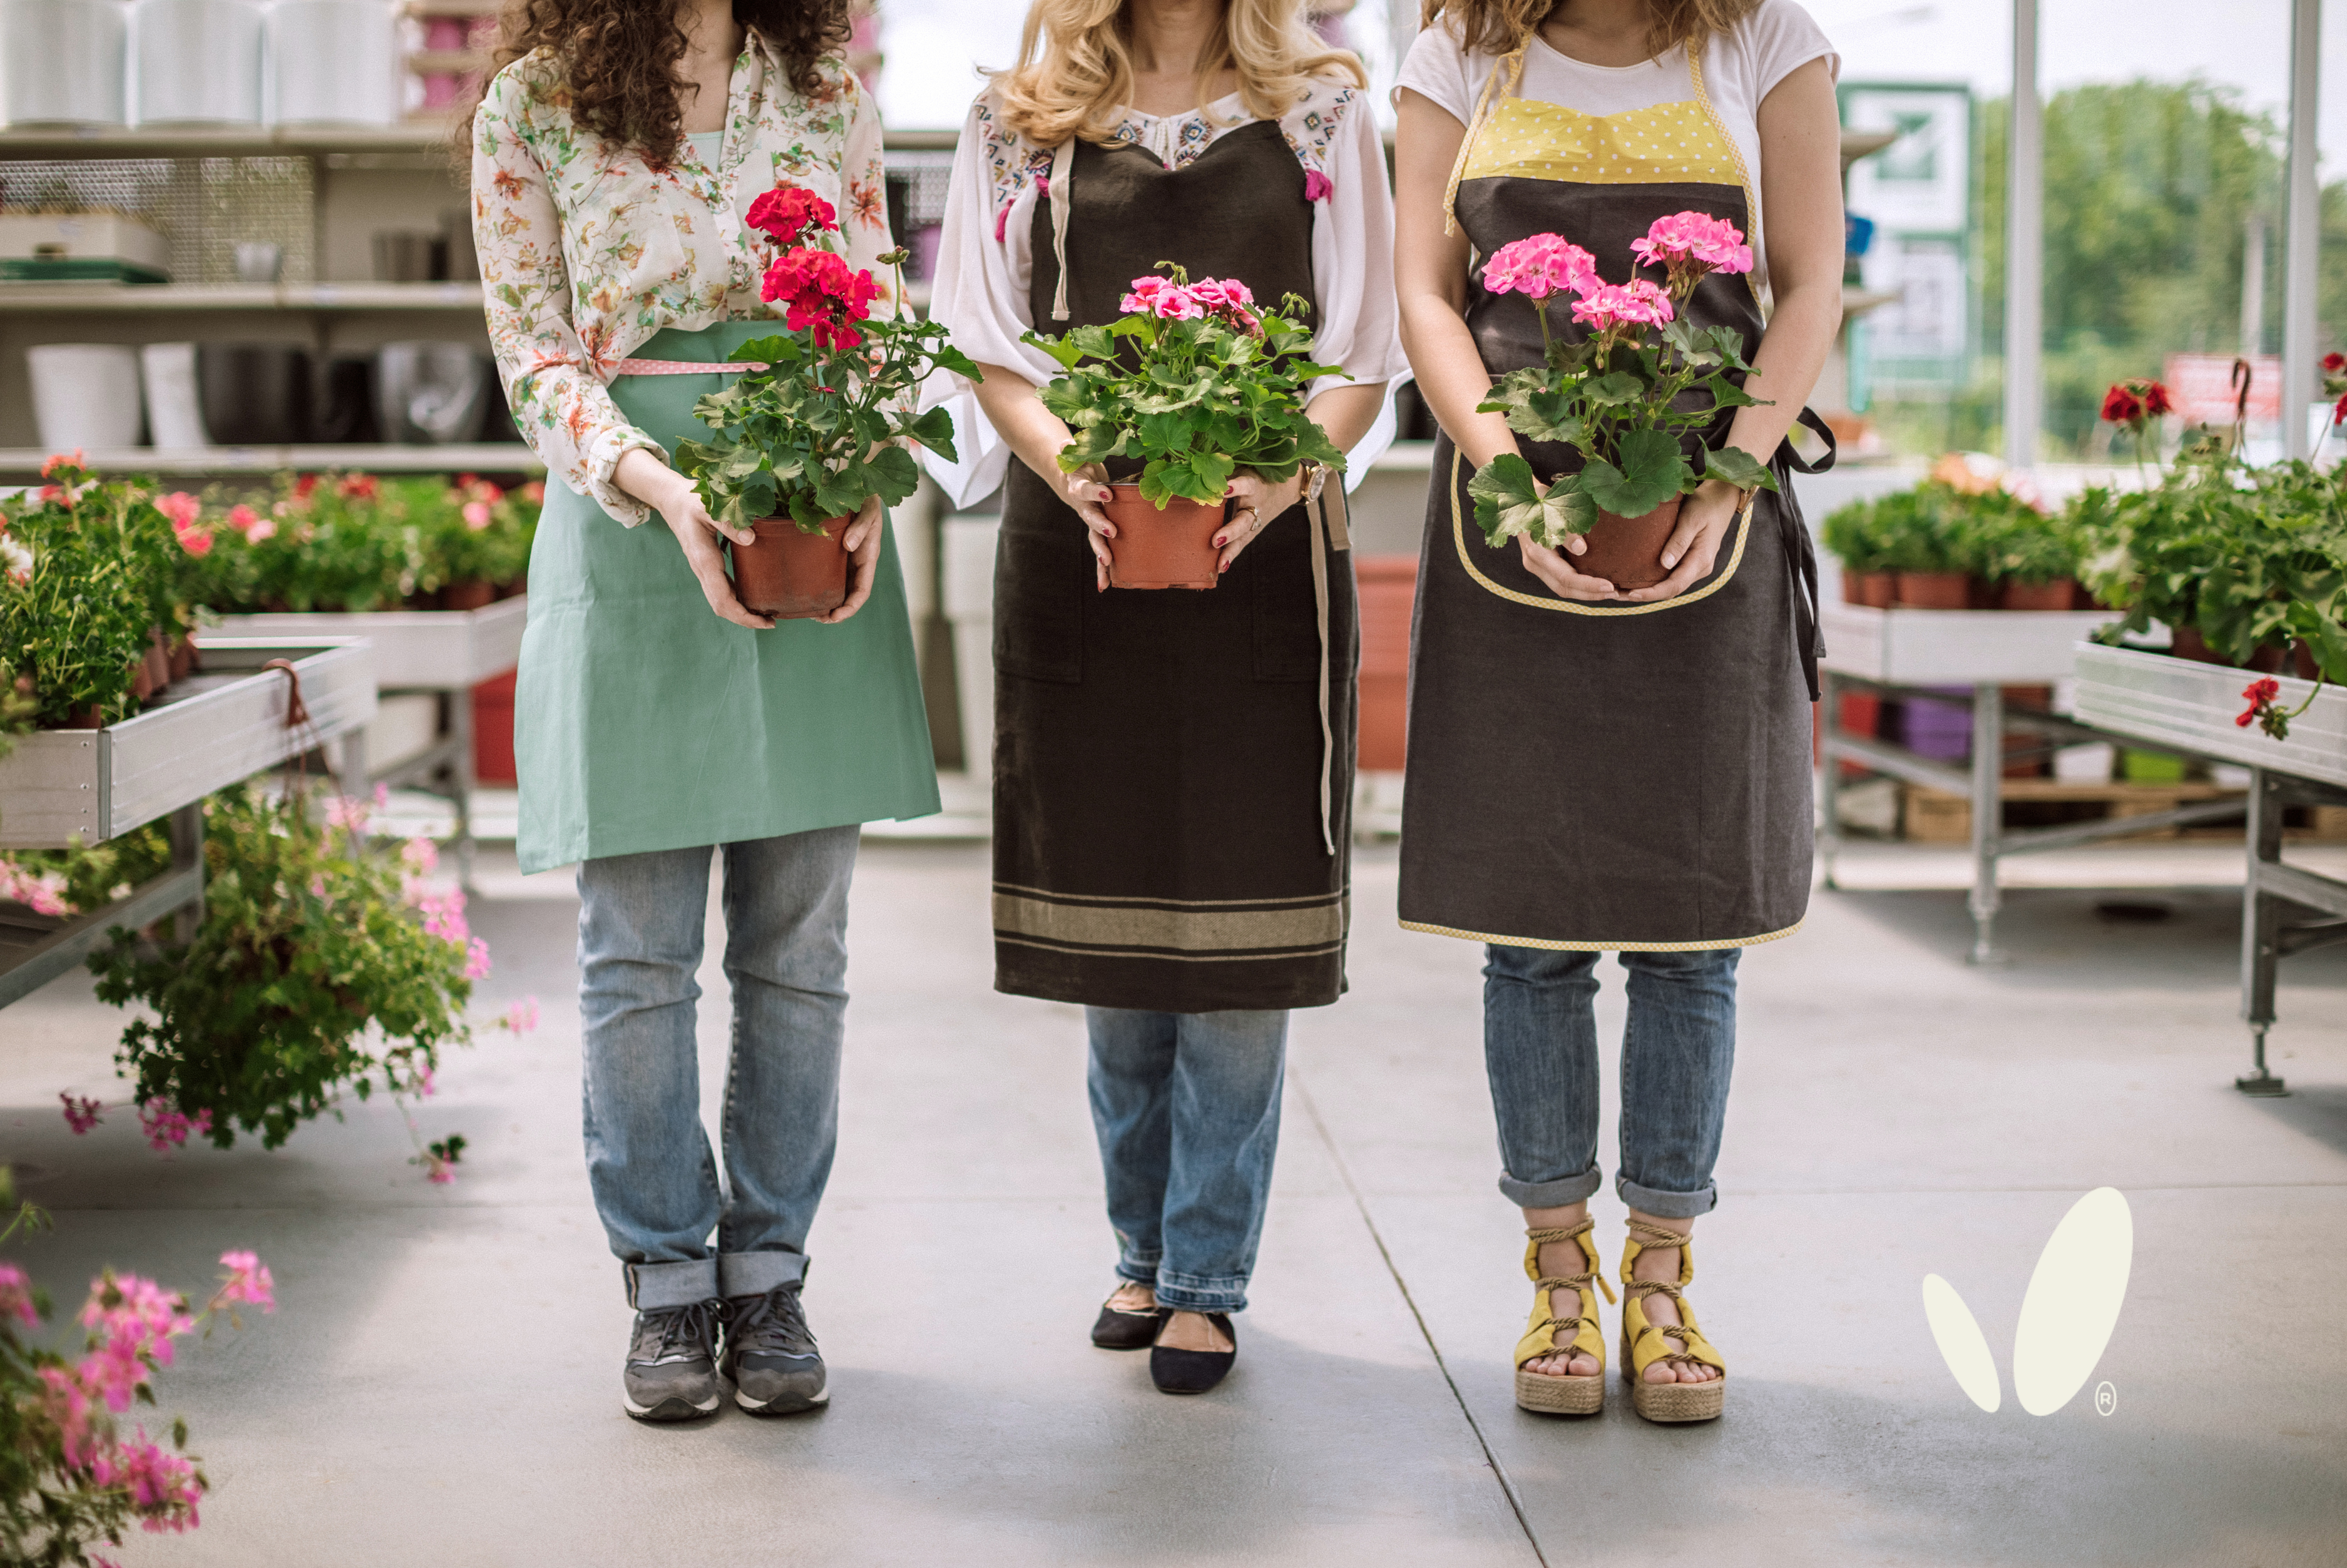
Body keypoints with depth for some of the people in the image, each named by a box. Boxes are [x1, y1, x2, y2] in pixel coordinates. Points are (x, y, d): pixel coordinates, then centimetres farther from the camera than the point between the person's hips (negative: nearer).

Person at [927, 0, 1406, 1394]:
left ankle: (1206, 1281, 8)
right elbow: (994, 349, 5)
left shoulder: (1323, 113, 11)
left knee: (1242, 924, -3)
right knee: (1109, 924, 6)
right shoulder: (1021, 123, 12)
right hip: (1079, 555, 1)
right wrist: (1072, 472, -15)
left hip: (1264, 555, -1)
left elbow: (1362, 357, 4)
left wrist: (1280, 482, -16)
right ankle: (1146, 1251, 22)